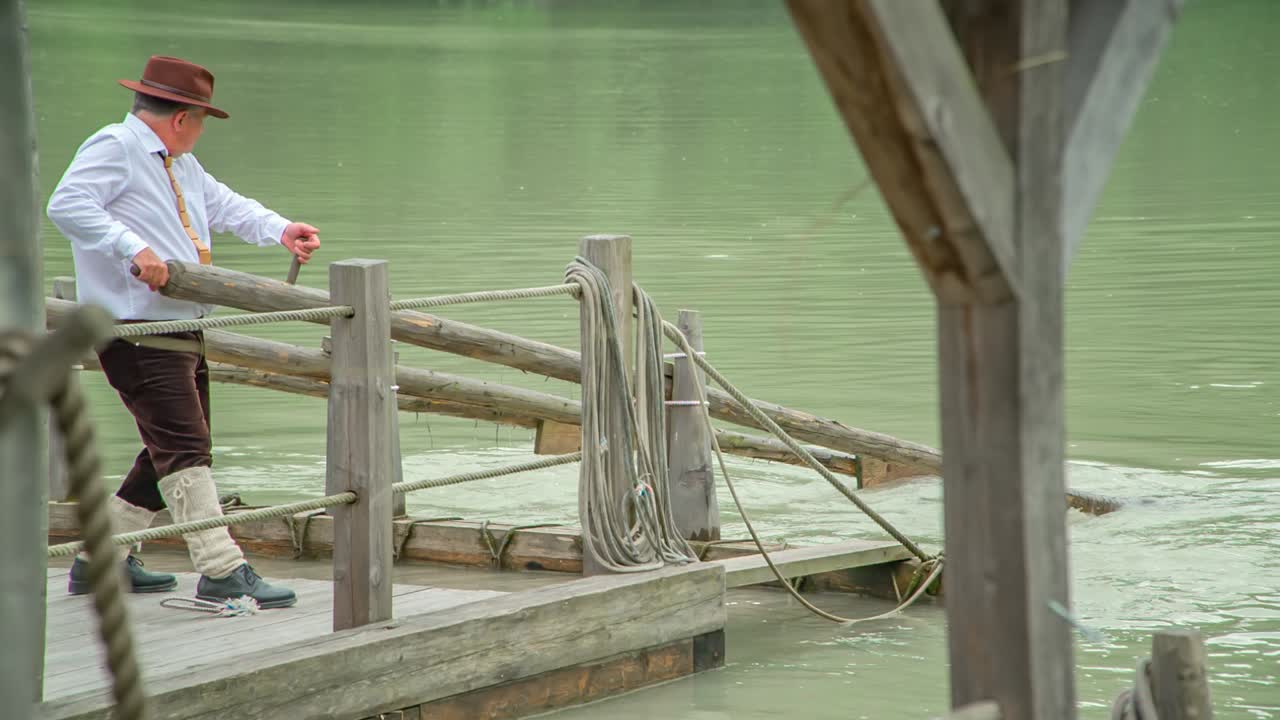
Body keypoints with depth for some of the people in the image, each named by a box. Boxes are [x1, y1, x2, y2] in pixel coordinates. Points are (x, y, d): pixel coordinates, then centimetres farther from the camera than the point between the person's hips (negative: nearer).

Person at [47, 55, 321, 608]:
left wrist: (279, 230, 6)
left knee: (171, 453, 14)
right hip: (137, 330, -10)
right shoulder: (114, 148, -9)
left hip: (182, 331, 10)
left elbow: (223, 204, 24)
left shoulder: (181, 165, 22)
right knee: (184, 448, -16)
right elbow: (67, 205, -21)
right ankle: (222, 572, -22)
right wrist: (133, 250, -28)